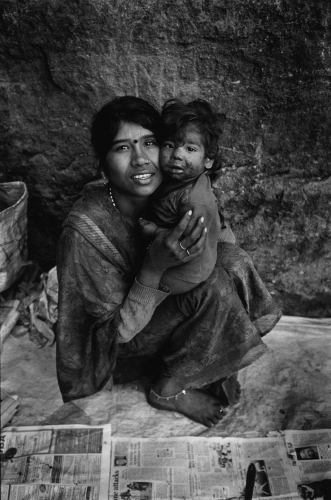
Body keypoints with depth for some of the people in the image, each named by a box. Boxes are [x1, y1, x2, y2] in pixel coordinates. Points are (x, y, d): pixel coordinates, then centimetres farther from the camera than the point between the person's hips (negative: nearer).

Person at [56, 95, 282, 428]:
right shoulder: (84, 231, -31)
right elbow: (118, 331, -25)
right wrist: (155, 269, -38)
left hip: (161, 306, 6)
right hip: (116, 346, -6)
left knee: (231, 260, -15)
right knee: (214, 286, -26)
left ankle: (217, 372, 2)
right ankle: (168, 389, -3)